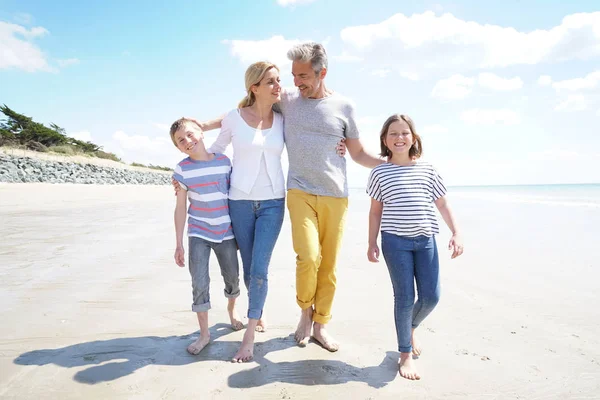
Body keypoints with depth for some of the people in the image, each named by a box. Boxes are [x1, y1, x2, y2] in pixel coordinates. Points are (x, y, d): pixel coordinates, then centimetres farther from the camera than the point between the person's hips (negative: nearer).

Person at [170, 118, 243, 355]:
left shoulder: (225, 161, -4)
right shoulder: (182, 170, -7)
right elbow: (181, 208, -3)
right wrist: (179, 244, -4)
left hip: (226, 233, 2)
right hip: (198, 234, -1)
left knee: (232, 277, 14)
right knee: (199, 283, -3)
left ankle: (231, 308, 45)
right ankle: (204, 333, 14)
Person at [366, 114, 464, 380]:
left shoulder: (427, 170, 7)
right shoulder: (380, 172, 1)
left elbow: (442, 204, 12)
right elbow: (375, 211, 4)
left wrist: (455, 234, 5)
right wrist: (372, 243, 1)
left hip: (425, 240, 3)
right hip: (395, 241, -3)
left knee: (431, 296, 3)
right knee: (405, 297, -1)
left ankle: (411, 327, 35)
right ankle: (405, 354, 16)